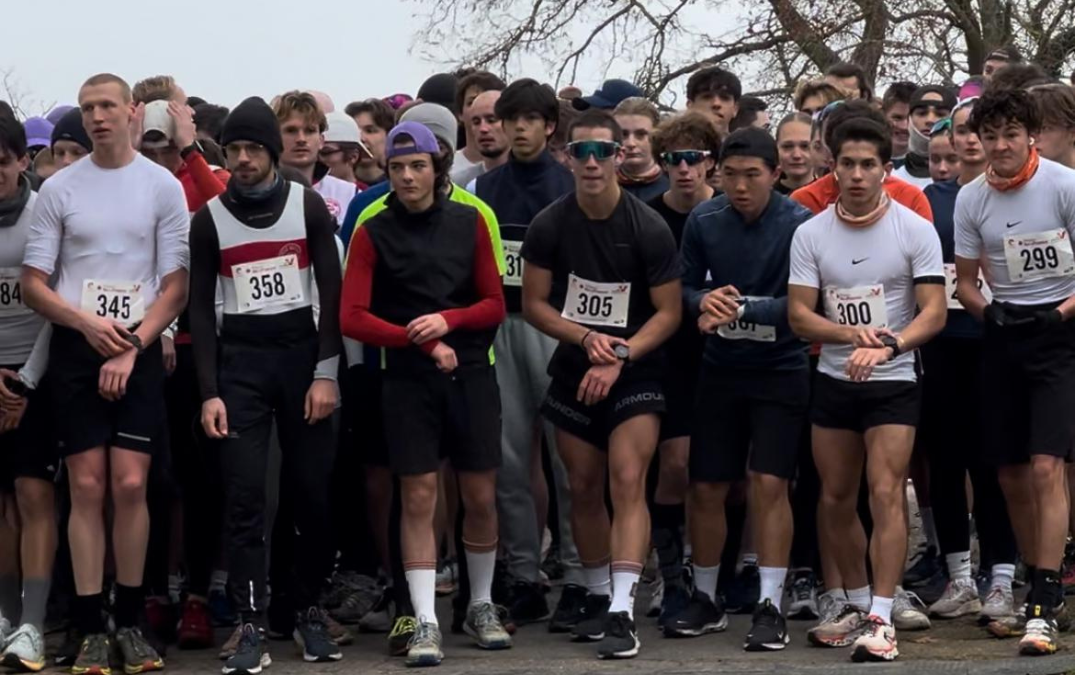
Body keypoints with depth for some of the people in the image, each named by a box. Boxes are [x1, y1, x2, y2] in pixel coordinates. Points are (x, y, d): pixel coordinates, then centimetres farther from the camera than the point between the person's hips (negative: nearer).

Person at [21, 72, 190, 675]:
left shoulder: (163, 186, 3)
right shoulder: (59, 189, 5)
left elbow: (176, 287, 1)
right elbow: (33, 284, 5)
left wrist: (131, 347, -9)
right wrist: (88, 324, -10)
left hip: (139, 351, -1)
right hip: (76, 348, 1)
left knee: (131, 485, -7)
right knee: (88, 488, -2)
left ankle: (130, 622, 4)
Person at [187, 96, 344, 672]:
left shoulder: (308, 206, 2)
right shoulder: (209, 219, 4)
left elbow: (331, 293, 1)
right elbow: (200, 307, 4)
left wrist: (326, 373, -7)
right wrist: (209, 392, -4)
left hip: (301, 353, 0)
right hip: (239, 361, 0)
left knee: (313, 489, 2)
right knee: (243, 494, -7)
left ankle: (309, 610, 16)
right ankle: (251, 625, -8)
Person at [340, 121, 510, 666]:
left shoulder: (469, 223, 5)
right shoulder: (373, 233, -1)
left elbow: (495, 304, 5)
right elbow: (352, 317, -7)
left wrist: (447, 321, -14)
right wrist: (420, 340, -15)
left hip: (470, 374, 2)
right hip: (408, 380, -2)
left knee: (481, 497, 6)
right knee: (419, 498, -4)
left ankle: (481, 606, 24)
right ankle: (426, 623, -3)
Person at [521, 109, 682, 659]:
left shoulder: (648, 229, -12)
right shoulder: (549, 226, -5)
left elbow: (669, 313, -8)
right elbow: (533, 304, 0)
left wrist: (619, 356, -21)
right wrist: (587, 339, -14)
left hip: (636, 371, -3)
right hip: (574, 369, 3)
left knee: (627, 483, -16)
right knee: (584, 489, 10)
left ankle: (622, 612, -22)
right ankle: (598, 597, 25)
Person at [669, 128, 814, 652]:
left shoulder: (799, 224, -15)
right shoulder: (703, 221, -2)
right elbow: (685, 285, 7)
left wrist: (741, 308, -28)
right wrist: (704, 302, -16)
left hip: (780, 372, -4)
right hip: (720, 370, 4)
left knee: (769, 484, -10)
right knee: (706, 487, 8)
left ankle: (770, 608, -2)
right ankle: (705, 600, 24)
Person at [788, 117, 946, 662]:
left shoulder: (915, 230, -6)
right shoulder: (810, 234, 0)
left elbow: (934, 313, -11)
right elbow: (799, 315, -2)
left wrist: (888, 345, -28)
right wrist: (853, 334, -20)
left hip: (893, 381, -3)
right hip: (833, 380, 4)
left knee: (886, 494, -14)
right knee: (835, 498, 9)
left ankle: (881, 619, -15)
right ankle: (858, 605, 26)